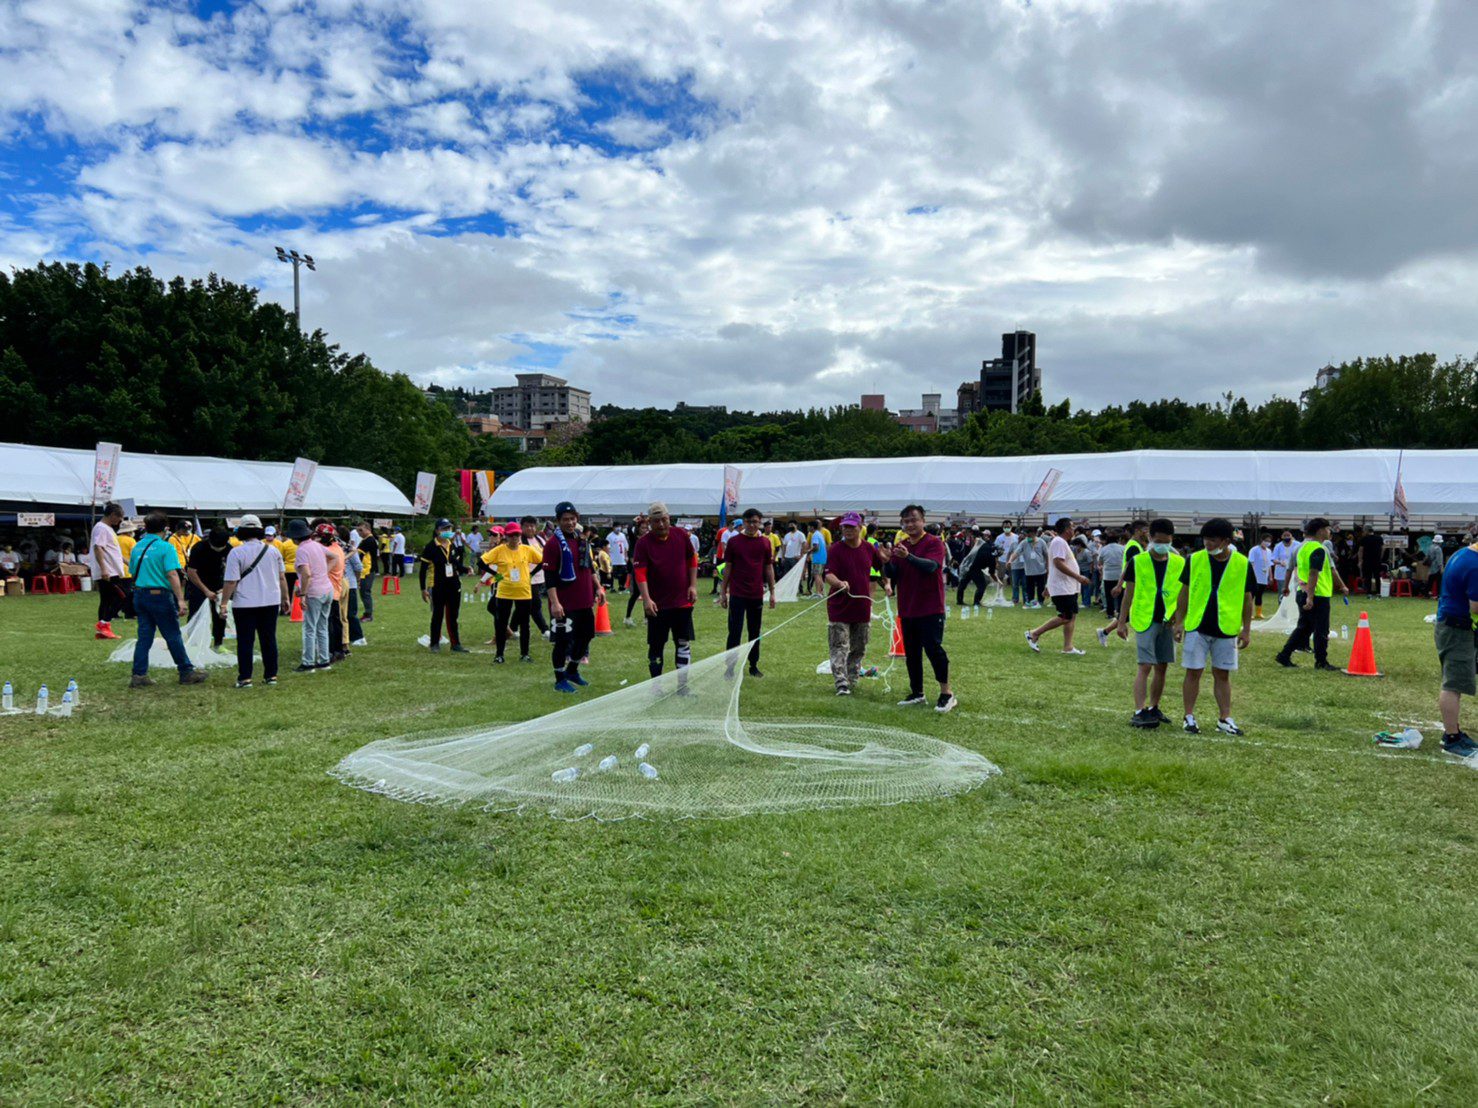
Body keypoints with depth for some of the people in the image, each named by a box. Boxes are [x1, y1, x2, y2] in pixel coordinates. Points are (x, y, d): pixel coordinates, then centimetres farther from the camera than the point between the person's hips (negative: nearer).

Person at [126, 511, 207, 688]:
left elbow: (133, 572, 15)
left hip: (139, 595, 6)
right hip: (160, 595, -6)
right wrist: (180, 600, -24)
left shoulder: (137, 547, 8)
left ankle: (139, 675, 10)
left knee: (144, 636, 11)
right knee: (173, 636, 3)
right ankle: (187, 672, 11)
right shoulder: (166, 548, -13)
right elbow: (172, 575, -21)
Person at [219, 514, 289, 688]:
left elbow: (230, 581, -12)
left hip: (245, 604, -3)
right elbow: (282, 577, 9)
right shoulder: (273, 550, 3)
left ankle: (245, 678, 3)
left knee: (245, 641, 3)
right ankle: (271, 676, 13)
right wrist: (285, 598, 17)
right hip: (271, 602, 4)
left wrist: (224, 603, -6)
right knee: (269, 640, 10)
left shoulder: (236, 552, -9)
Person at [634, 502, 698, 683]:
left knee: (684, 644, 7)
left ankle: (683, 686, 17)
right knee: (656, 647, 5)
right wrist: (646, 599, -27)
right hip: (657, 605, -3)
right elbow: (640, 573, -17)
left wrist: (693, 585, 3)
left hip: (683, 601, 3)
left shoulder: (681, 535, 0)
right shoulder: (643, 543, -10)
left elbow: (692, 560, 11)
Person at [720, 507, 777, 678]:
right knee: (734, 631, -2)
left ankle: (754, 666, 21)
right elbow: (727, 567, 2)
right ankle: (730, 667, 4)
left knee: (755, 632, 11)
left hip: (757, 595, 3)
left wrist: (772, 592, 8)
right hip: (737, 594, -2)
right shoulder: (733, 541, -1)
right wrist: (724, 592, 1)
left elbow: (769, 568, 10)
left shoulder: (765, 542, 5)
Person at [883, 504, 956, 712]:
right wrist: (888, 561, -15)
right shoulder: (899, 545, 10)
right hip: (907, 609, 6)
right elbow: (892, 575, 6)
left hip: (930, 609, -6)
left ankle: (947, 693, 1)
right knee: (911, 652, 10)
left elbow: (930, 566, -24)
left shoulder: (934, 543, -6)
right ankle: (917, 693, 21)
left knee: (933, 647, -9)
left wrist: (908, 556, -39)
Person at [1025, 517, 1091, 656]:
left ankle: (1068, 647, 9)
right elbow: (1058, 563, -26)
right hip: (1062, 588, -11)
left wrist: (1048, 586, 25)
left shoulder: (1063, 543, 18)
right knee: (1065, 617, -9)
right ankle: (1034, 634, -2)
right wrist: (1078, 577, -24)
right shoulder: (1059, 542, -15)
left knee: (1072, 616, 8)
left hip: (1069, 588, 11)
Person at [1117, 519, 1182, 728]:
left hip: (1167, 622, 4)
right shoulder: (1138, 562, -3)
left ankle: (1153, 709, 23)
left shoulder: (1179, 563, 5)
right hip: (1144, 621, -3)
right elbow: (1129, 593, 2)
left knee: (1162, 667, 10)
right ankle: (1139, 712, -10)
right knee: (1145, 666, -9)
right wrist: (1123, 621, 1)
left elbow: (1182, 594, 10)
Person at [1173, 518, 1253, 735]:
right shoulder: (1194, 560, -1)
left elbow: (1247, 598, 5)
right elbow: (1184, 592, 6)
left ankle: (1224, 719, 16)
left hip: (1226, 629, 0)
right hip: (1196, 627, 0)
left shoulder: (1242, 564, -1)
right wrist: (1179, 622, 3)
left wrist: (1246, 629, 3)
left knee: (1222, 675, 8)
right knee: (1193, 673, 3)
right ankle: (1189, 717, 13)